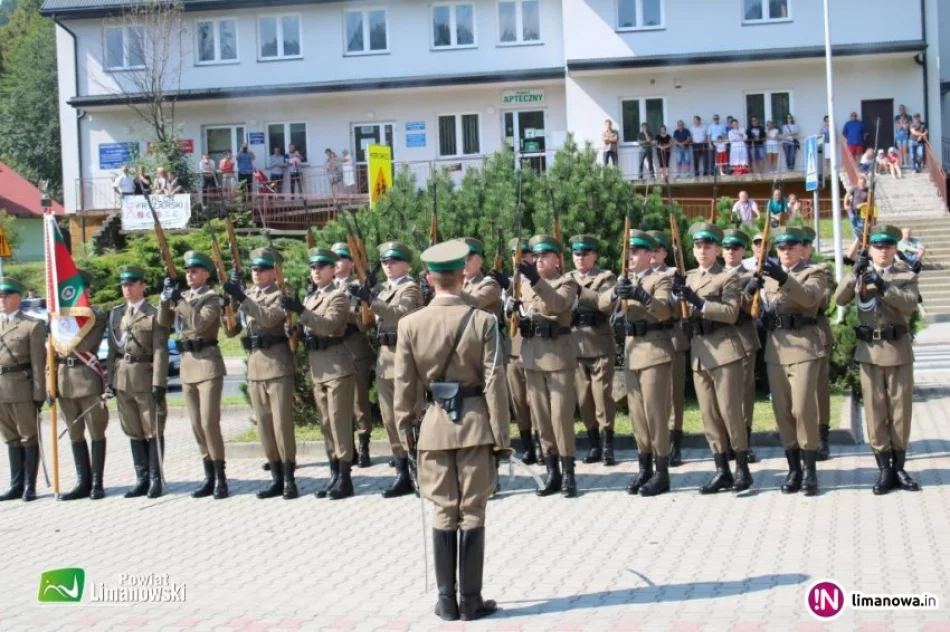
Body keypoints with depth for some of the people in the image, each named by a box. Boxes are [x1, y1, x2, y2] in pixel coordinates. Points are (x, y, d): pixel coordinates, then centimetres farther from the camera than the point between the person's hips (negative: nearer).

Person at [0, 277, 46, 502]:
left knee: (28, 437, 4)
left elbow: (38, 363, -6)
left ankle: (29, 486, 10)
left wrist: (39, 394, -10)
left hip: (22, 389, -5)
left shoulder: (32, 326, -4)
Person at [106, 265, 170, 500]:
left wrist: (159, 383, -15)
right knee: (134, 432, 9)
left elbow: (160, 351, -9)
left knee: (153, 431, 1)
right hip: (122, 378, 5)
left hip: (146, 377, -5)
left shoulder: (154, 314, -3)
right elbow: (112, 349, 13)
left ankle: (155, 479, 6)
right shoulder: (116, 313, 14)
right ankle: (142, 479, 15)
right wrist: (110, 379, 6)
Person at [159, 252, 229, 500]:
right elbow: (163, 321, 6)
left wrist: (179, 300, -19)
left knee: (209, 422, -11)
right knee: (196, 425, 7)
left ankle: (220, 478, -6)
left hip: (208, 362, -7)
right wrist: (166, 297, -7)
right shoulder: (182, 297, 14)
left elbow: (199, 323, -19)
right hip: (187, 363, 7)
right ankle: (209, 477, 13)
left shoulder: (212, 299, -4)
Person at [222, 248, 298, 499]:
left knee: (282, 422, -6)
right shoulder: (247, 294, 15)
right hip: (254, 366, 6)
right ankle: (276, 478, 14)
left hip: (277, 364, -6)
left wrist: (242, 298, -26)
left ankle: (289, 479, -1)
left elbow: (269, 318, -23)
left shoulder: (281, 294, -4)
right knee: (264, 424, 8)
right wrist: (230, 300, -1)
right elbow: (231, 330, 12)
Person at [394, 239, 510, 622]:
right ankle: (470, 601, 9)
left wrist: (405, 431, 11)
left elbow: (404, 385, 0)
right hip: (475, 423, -2)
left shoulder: (410, 324, -4)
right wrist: (501, 436, -4)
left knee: (443, 514, 9)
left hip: (435, 426, 2)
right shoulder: (483, 321, -9)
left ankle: (447, 601, 12)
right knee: (472, 514, 5)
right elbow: (494, 383, -9)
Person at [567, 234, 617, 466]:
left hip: (600, 345, -4)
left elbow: (607, 303, -16)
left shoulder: (606, 278, 3)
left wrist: (581, 292, -25)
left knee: (602, 395, -5)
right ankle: (594, 446, 16)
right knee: (583, 398, 7)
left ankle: (608, 447, 1)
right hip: (575, 347, 4)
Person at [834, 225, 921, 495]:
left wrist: (884, 287, -25)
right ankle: (884, 469, 4)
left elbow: (910, 304, -14)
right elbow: (840, 300, -6)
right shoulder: (860, 275, 8)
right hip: (869, 349, 1)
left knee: (901, 408, 4)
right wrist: (854, 274, -19)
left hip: (898, 348, -1)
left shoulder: (907, 276, 4)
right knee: (875, 409, 0)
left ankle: (899, 467, 12)